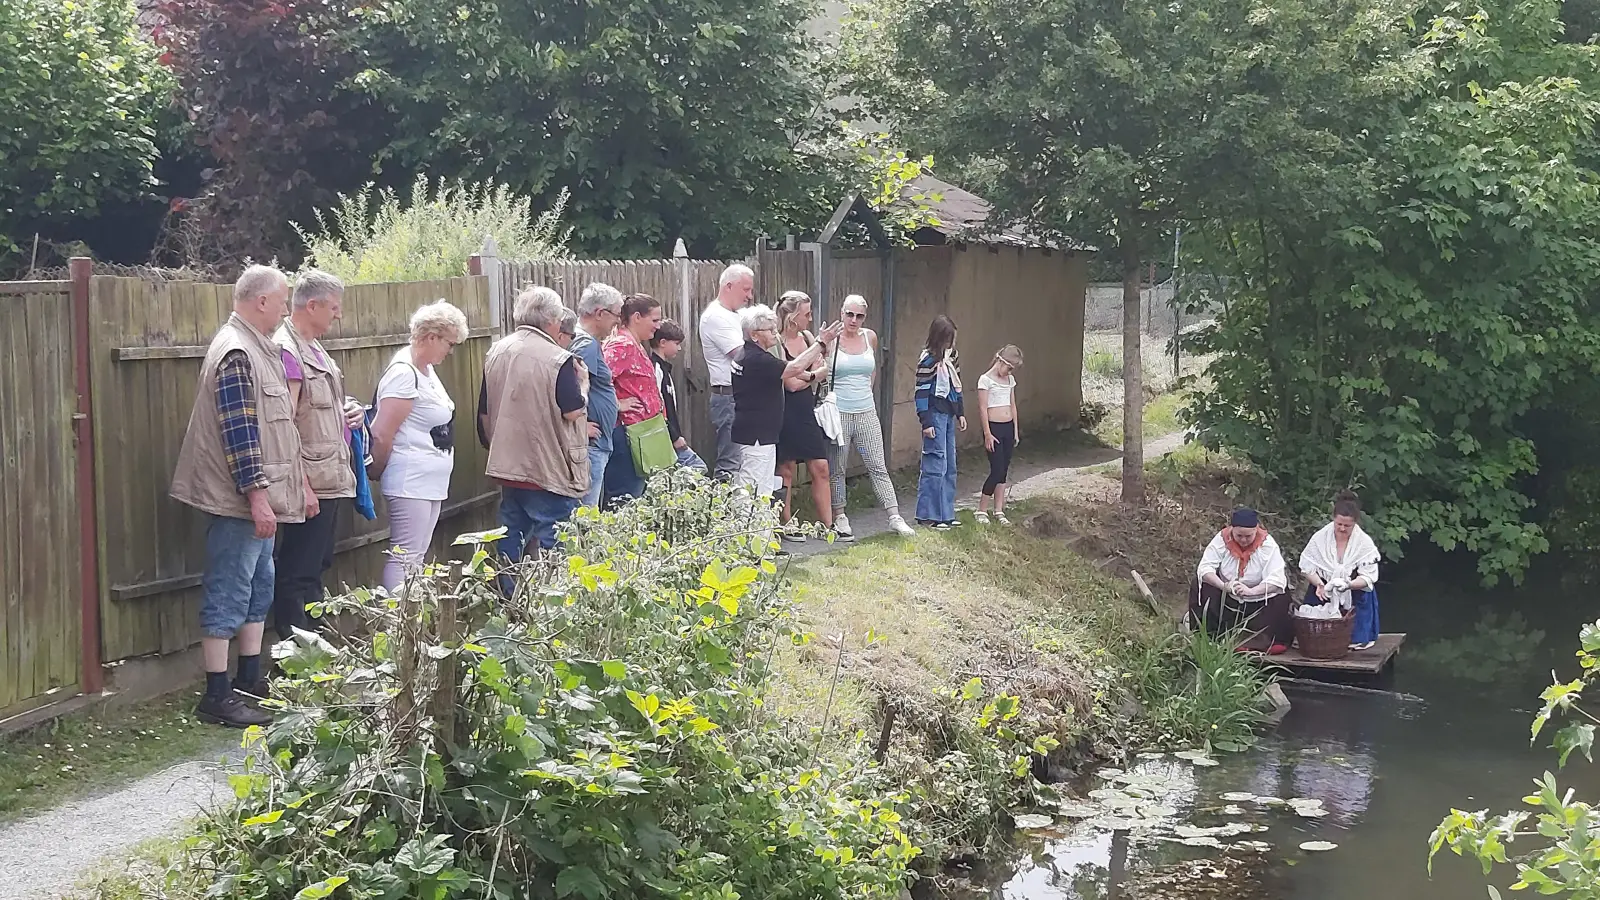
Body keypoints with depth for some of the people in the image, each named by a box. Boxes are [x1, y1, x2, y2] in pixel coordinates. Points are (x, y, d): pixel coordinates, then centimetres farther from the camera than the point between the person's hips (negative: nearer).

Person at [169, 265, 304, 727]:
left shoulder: (256, 347, 14)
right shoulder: (237, 353, -18)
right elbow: (238, 432, -23)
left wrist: (296, 483, 23)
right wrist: (256, 496, -23)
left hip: (261, 497, 10)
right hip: (238, 499, -10)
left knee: (258, 587, 17)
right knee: (228, 595, -5)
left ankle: (250, 677, 28)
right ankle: (217, 696, 0)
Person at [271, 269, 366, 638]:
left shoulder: (313, 348, 15)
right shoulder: (286, 350, -15)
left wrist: (348, 409, 8)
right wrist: (302, 485, -23)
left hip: (330, 480, 10)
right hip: (309, 485, -10)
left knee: (317, 567, 17)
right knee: (298, 576, -5)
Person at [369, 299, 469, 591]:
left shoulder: (425, 369, 13)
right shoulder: (404, 373, -18)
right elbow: (382, 435, -20)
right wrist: (379, 473, -4)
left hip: (431, 482, 10)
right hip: (410, 482, -10)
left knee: (417, 557, 12)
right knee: (404, 557, -9)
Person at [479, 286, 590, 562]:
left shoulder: (496, 353, 7)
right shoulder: (559, 360, -15)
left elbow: (484, 413, 13)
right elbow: (573, 412, -13)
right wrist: (583, 382, 5)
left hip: (507, 466, 7)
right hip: (550, 470, -7)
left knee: (511, 540, 14)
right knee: (554, 547, 0)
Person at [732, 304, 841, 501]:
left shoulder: (746, 356, 14)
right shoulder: (757, 359, -18)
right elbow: (795, 368, -25)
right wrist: (821, 343, -18)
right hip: (756, 437, -11)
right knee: (753, 493, -8)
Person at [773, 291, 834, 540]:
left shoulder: (808, 338, 10)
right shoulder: (777, 343, -12)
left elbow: (821, 372, 1)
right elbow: (790, 383, -16)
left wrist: (801, 375, -15)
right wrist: (814, 375, -1)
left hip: (808, 412, 7)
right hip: (787, 413, -7)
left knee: (820, 468, 4)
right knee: (786, 469, 2)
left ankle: (826, 524, 9)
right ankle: (786, 524, 12)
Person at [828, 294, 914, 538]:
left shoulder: (870, 337, 7)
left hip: (866, 413, 4)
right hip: (838, 414, -4)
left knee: (878, 467, 4)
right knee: (836, 470, 4)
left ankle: (895, 517, 5)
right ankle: (840, 519, 14)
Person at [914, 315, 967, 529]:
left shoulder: (951, 356, 11)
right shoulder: (929, 359, -13)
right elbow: (922, 391, -14)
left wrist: (960, 413, 18)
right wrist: (926, 422, -17)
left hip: (949, 414, 9)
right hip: (935, 414, -9)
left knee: (949, 466, 11)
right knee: (935, 465, -7)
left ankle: (945, 514, 18)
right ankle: (927, 516, -2)